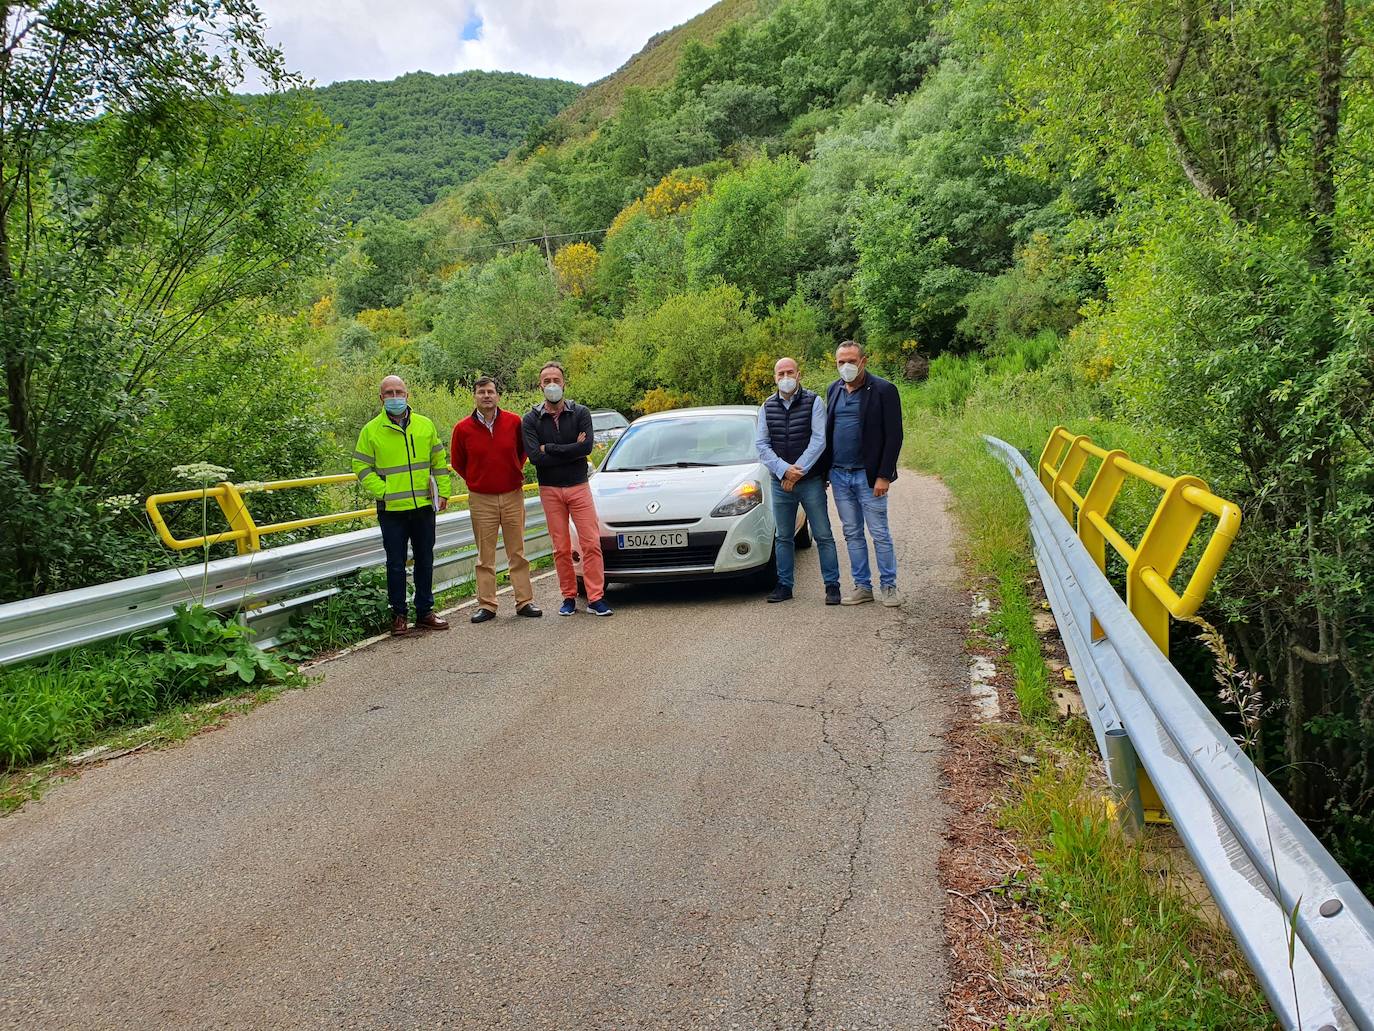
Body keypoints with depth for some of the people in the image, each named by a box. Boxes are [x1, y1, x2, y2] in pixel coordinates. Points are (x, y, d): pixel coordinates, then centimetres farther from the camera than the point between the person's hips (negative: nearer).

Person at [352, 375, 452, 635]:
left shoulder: (425, 425, 5)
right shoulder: (371, 430, -2)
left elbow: (439, 461, 11)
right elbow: (361, 467, 0)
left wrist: (443, 491, 3)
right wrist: (382, 491, -11)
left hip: (424, 506, 3)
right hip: (392, 509, -3)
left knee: (425, 562, 11)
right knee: (396, 564, 5)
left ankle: (425, 612, 23)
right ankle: (398, 615, 16)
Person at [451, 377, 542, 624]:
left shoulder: (514, 422, -2)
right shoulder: (463, 429, -4)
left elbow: (523, 450, 15)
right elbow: (457, 462, 11)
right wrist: (476, 482, 11)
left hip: (513, 496, 1)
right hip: (481, 499, 0)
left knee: (518, 552, 6)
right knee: (485, 555, 5)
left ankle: (524, 601, 12)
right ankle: (486, 604, 11)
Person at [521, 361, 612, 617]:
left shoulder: (581, 413, 1)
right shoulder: (531, 419, 1)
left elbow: (587, 446, -15)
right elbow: (535, 457, -12)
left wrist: (550, 448, -13)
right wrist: (572, 450, -12)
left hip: (579, 486, 0)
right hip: (550, 490, 0)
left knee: (591, 543, -6)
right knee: (561, 548, 4)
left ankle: (596, 598, -1)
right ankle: (569, 597, 15)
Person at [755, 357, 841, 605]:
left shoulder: (813, 402, -3)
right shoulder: (767, 407, 6)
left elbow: (819, 440, -10)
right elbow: (761, 444, 1)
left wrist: (798, 470, -15)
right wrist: (784, 470, -12)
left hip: (811, 480, -3)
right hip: (780, 482, 3)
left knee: (823, 536, 0)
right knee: (783, 537, 10)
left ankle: (832, 585, 8)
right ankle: (784, 586, 19)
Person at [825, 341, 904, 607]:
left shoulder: (883, 390, -7)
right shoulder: (834, 390, 10)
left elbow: (894, 436, -9)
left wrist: (884, 476, -14)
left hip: (868, 475, -5)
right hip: (838, 475, 5)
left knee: (880, 534, 1)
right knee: (852, 534, 10)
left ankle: (888, 586, 12)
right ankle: (862, 586, 19)